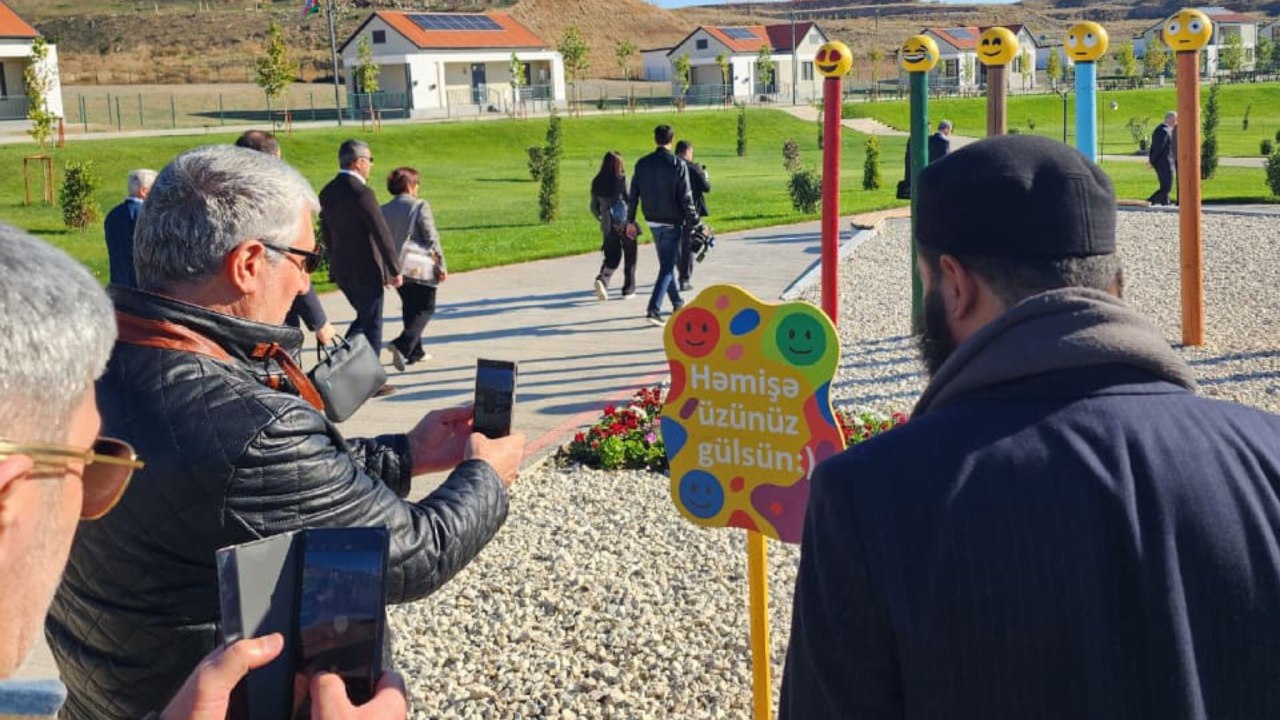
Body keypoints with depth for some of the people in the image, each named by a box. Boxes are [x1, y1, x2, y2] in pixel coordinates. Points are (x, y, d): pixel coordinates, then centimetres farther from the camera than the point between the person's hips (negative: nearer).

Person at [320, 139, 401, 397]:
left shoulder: (327, 192, 6)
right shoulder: (362, 192, -19)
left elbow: (327, 232, 13)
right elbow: (382, 234, -19)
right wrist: (395, 270, -12)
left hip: (340, 269, 8)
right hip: (366, 270, -8)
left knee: (364, 318, 23)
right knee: (372, 326, 5)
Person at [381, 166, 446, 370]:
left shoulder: (384, 210, 5)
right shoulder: (420, 206, -11)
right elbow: (432, 238, -13)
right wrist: (442, 265, -6)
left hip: (396, 269, 6)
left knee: (411, 309, 19)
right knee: (425, 309, 4)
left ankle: (415, 352, 23)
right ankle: (403, 344, -16)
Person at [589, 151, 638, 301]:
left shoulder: (597, 182, 2)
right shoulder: (622, 179, -11)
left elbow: (594, 207, 8)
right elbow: (629, 200, -17)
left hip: (608, 226, 4)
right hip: (624, 224, -4)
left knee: (612, 256, 11)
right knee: (629, 257, 12)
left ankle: (602, 279, -16)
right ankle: (628, 290, 18)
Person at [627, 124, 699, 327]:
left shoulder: (642, 164, 2)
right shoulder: (678, 165, -13)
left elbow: (633, 195, 5)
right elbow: (686, 198, -14)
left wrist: (630, 220, 13)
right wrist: (693, 222, -7)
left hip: (652, 221, 6)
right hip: (672, 223, -6)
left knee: (667, 263, 20)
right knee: (667, 267, -4)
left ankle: (677, 303, 32)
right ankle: (653, 309, -15)